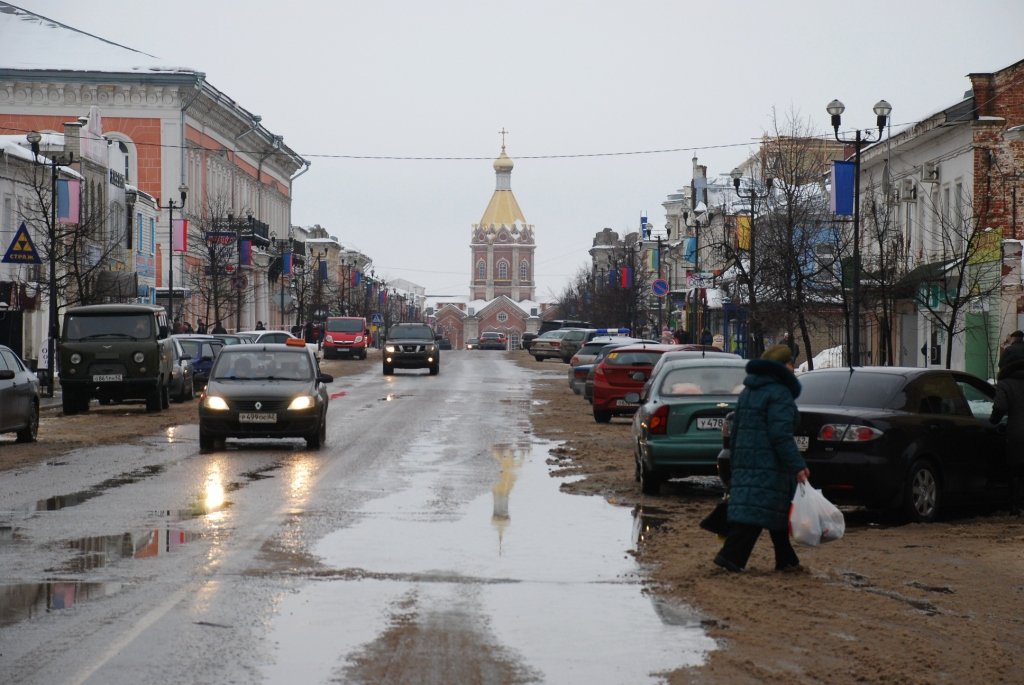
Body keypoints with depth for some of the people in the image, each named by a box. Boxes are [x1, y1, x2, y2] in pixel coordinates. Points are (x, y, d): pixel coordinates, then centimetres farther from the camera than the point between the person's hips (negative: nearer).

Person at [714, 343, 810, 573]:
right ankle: (731, 556, -18)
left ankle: (786, 560, 20)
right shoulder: (779, 393, -11)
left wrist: (736, 462, 27)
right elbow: (780, 434, -19)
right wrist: (797, 466, -20)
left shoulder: (747, 392, 18)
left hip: (745, 459, 9)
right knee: (755, 510, -11)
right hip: (769, 464, -9)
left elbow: (736, 429, 22)